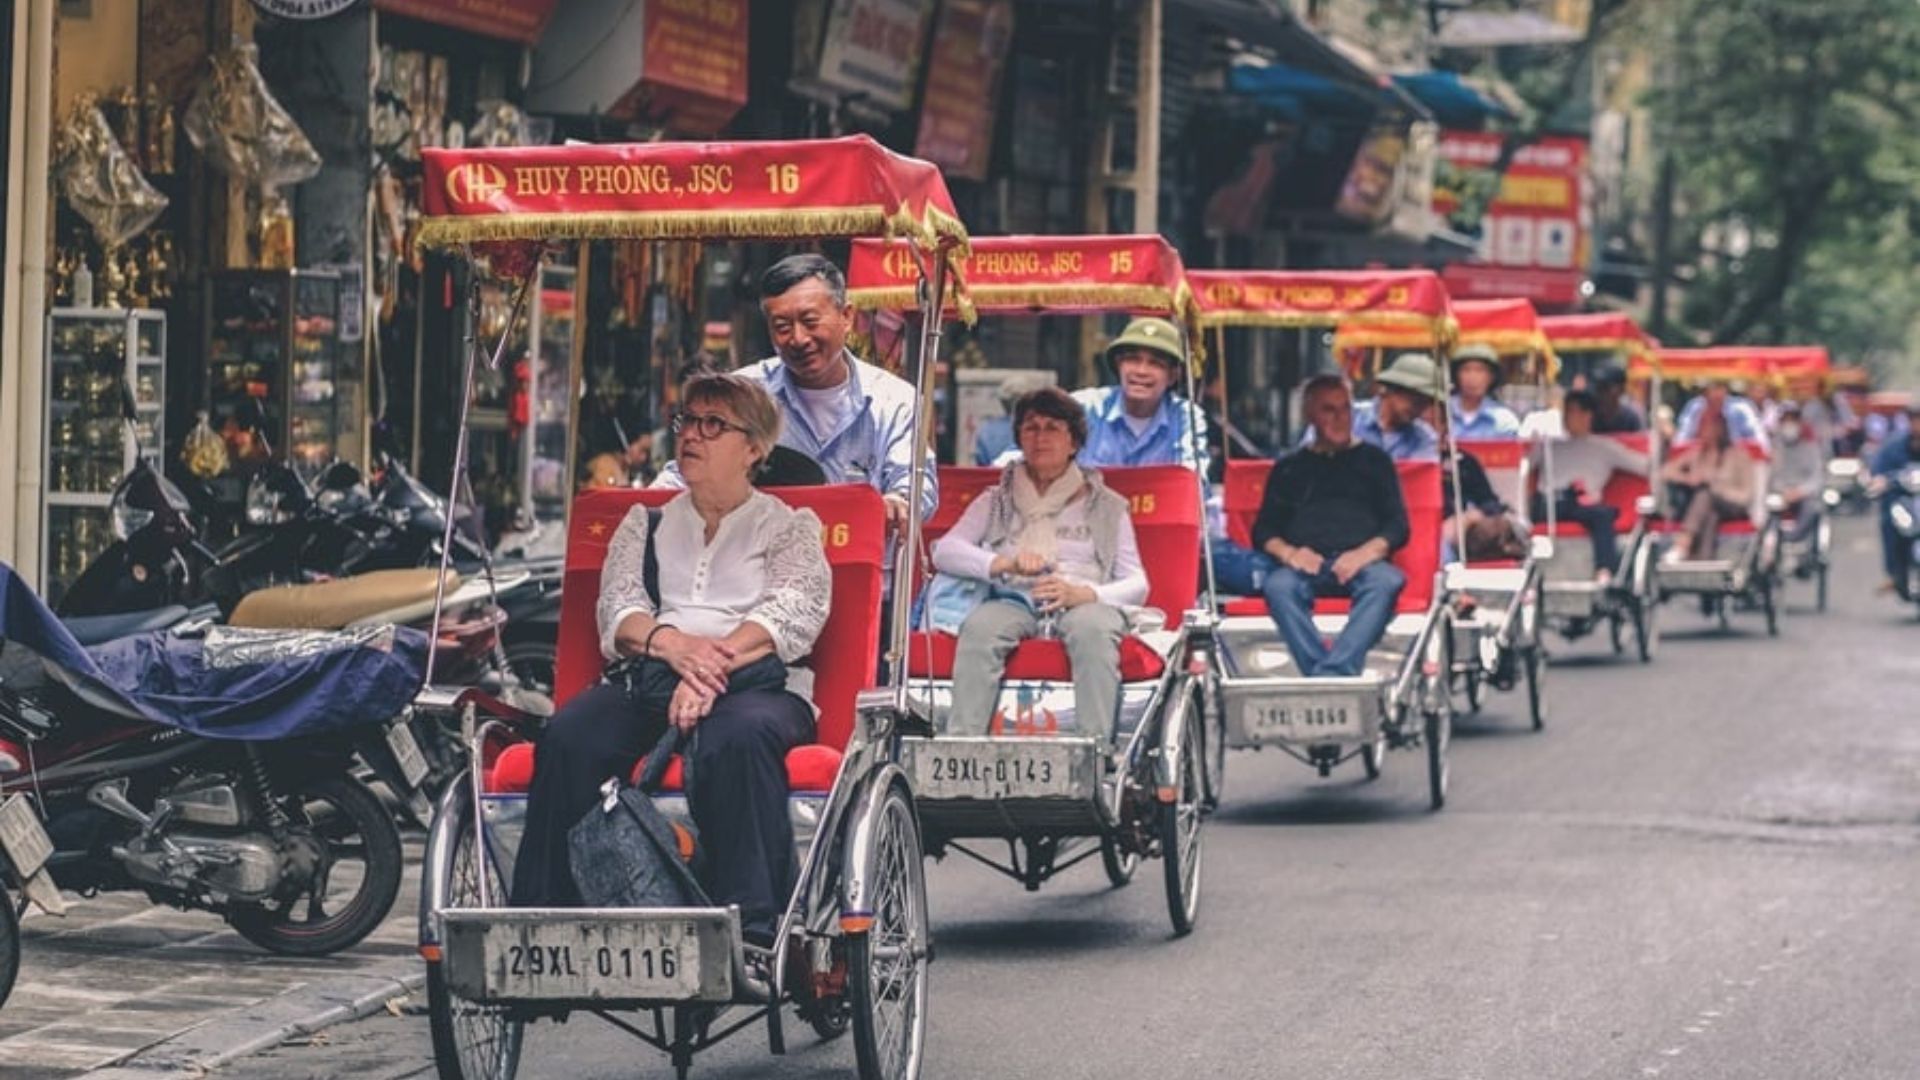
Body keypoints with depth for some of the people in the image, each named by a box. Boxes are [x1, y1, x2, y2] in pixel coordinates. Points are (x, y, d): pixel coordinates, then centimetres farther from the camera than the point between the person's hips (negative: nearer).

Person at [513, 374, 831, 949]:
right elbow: (616, 610, 10)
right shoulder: (644, 524, 28)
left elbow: (794, 614, -1)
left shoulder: (790, 526, 18)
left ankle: (752, 932, -44)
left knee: (739, 736, -40)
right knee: (567, 739, -30)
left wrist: (715, 665, -19)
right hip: (647, 680, 3)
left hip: (756, 682, -3)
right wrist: (672, 643, -15)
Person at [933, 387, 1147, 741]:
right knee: (980, 628, -35)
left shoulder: (1106, 506, 22)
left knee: (1092, 629, -38)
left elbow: (1137, 584, 10)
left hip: (1085, 602, -1)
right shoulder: (996, 502, 25)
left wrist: (1082, 593, -12)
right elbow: (945, 551, 9)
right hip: (1015, 599, 1)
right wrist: (1006, 563, -11)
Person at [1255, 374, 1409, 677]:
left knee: (1386, 581, -37)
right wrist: (1287, 552, -6)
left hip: (1361, 563, 0)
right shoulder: (1289, 468, 27)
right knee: (1279, 585, -36)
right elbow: (1263, 530, 18)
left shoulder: (1373, 459, 25)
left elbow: (1398, 525, 14)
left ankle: (1332, 673, -50)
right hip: (1305, 565, 1)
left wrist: (1367, 552, -8)